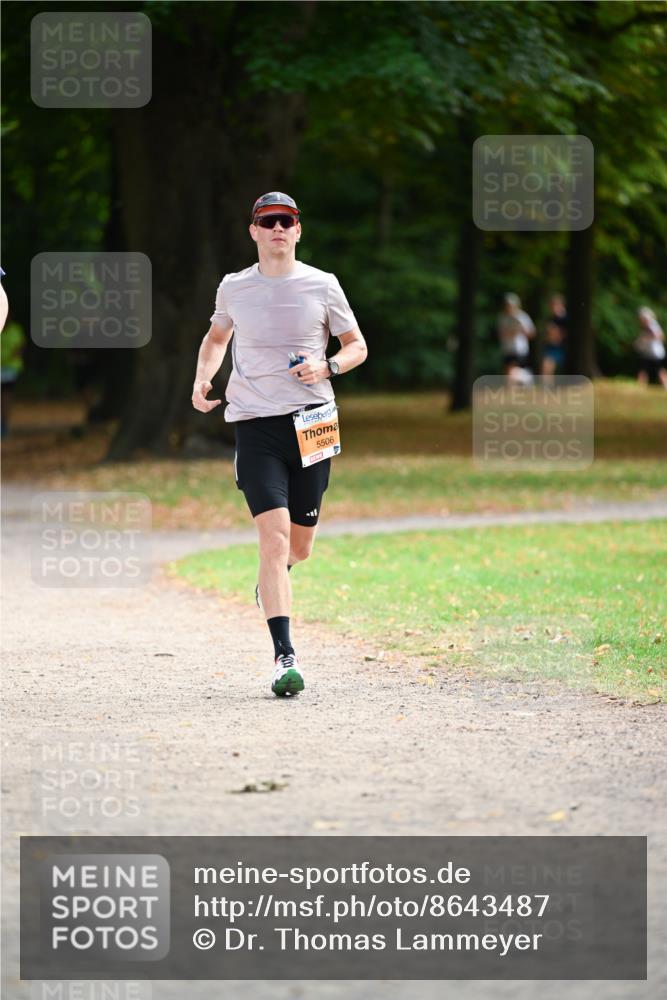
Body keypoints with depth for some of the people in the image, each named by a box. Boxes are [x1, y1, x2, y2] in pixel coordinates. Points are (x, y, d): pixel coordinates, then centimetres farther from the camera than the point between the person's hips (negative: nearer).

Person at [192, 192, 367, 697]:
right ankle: (284, 656, -19)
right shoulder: (234, 288, 6)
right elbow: (217, 336, 25)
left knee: (299, 546, 8)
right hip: (256, 424, -1)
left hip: (312, 421, 1)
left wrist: (328, 367, -10)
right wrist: (203, 377, 7)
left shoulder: (323, 286, 3)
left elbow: (357, 346, 11)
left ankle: (275, 576, 47)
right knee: (274, 536, -16)